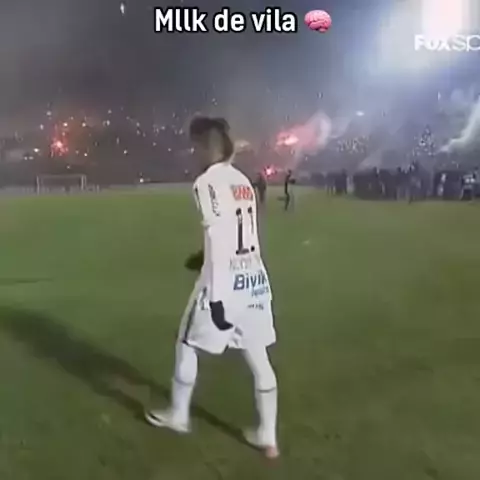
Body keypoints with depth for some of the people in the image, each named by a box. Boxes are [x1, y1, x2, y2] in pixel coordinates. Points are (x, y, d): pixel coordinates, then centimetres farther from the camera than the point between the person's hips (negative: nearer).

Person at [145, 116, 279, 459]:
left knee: (187, 343, 16)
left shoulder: (207, 182, -10)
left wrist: (215, 297, -19)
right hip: (255, 279, 7)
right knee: (259, 358, 13)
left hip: (225, 283, -7)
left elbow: (218, 240, -19)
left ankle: (178, 415, 34)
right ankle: (268, 437, 22)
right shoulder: (243, 181, 12)